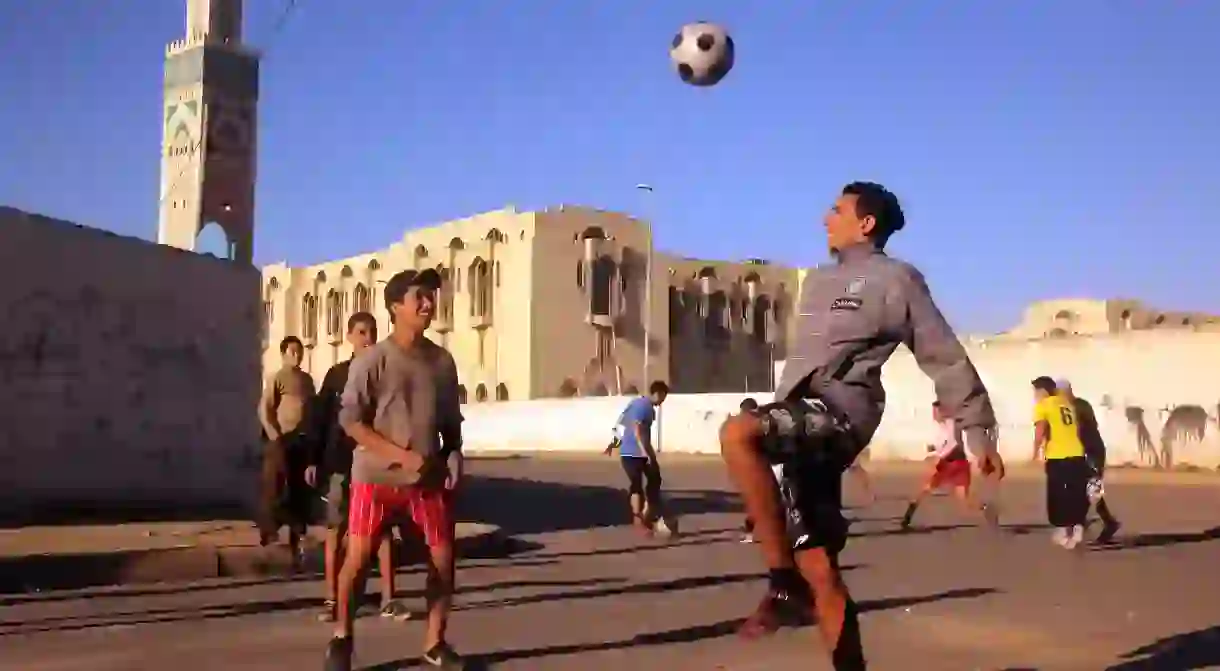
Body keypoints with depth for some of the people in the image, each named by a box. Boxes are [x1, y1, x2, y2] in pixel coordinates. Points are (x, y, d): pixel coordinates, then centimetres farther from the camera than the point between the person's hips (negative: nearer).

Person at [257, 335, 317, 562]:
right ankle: (268, 532, 3)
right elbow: (264, 410, -9)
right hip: (282, 440, -5)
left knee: (300, 489, 10)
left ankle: (296, 538, 18)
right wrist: (274, 435, -17)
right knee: (275, 488, -5)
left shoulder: (307, 379, 15)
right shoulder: (276, 379, -3)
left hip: (303, 439, 6)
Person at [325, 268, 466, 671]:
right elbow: (350, 421, -10)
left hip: (429, 480, 4)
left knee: (444, 559, 3)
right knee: (358, 558, -5)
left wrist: (453, 456, -2)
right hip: (376, 477, -4)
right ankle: (341, 639, 17)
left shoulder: (443, 361, 6)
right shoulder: (372, 360, -8)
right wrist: (402, 455, -18)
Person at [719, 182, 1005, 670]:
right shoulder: (819, 282, 23)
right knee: (818, 568, 2)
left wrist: (979, 430, 1)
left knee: (737, 434, -33)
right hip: (804, 418, 7)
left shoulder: (895, 278, 2)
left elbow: (945, 357, 2)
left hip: (841, 411, -7)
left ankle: (783, 580, -24)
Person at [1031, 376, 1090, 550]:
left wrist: (1036, 452, -6)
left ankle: (1062, 531, 10)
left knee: (1058, 494, 6)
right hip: (1077, 454, 5)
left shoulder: (1042, 405, -1)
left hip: (1057, 456, -5)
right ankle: (1077, 528, 10)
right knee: (1078, 493, 12)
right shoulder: (1067, 403, 18)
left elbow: (1041, 429, -14)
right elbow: (1077, 427, 22)